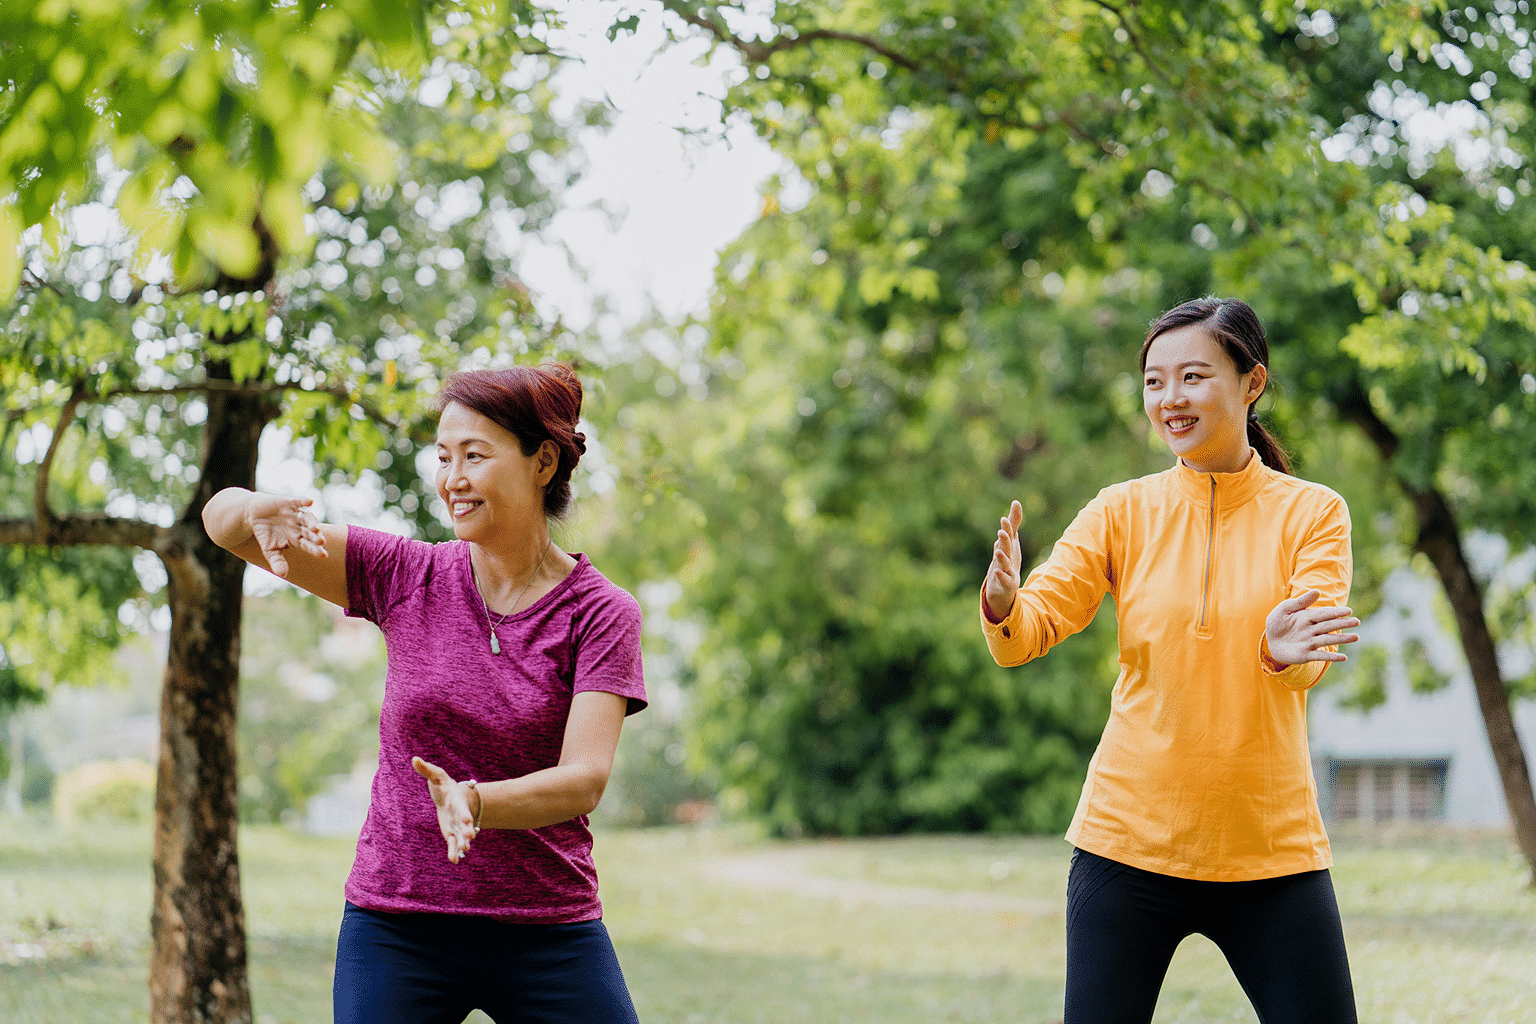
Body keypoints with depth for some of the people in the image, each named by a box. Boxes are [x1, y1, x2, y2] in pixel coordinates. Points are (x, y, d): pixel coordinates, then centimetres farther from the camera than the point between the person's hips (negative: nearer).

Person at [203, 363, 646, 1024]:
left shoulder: (601, 612, -3)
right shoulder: (407, 578, 3)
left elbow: (584, 780, -15)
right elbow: (222, 520, 1)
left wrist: (473, 804, -34)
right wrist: (262, 511, -23)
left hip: (546, 935, -1)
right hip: (395, 923, 1)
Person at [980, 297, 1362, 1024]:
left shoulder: (1311, 513, 0)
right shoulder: (1122, 513, 2)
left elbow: (1311, 656, -13)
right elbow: (1028, 633, -6)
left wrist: (1283, 651, -37)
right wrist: (1003, 605, -29)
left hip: (1271, 850, 0)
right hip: (1128, 844, 0)